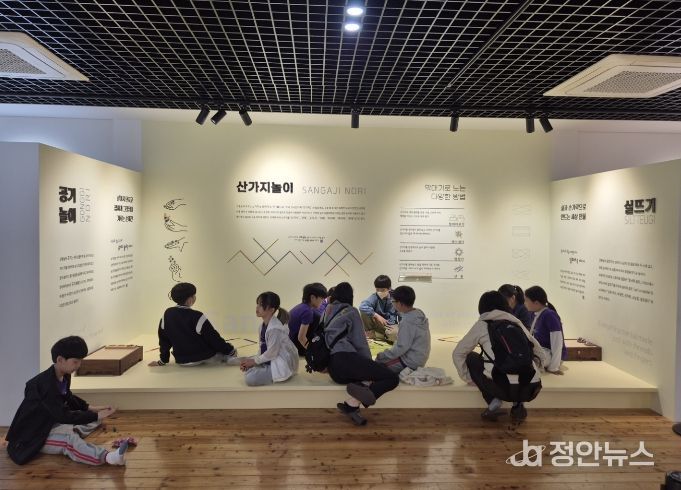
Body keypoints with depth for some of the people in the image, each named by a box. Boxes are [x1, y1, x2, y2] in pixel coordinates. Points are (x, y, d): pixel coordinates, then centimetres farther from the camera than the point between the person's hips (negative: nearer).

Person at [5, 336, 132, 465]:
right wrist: (96, 416, -28)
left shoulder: (65, 376, 0)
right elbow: (63, 416, -31)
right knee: (69, 438, -36)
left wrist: (90, 408, 7)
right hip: (33, 435, -10)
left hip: (53, 423, 11)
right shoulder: (46, 383, -28)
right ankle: (107, 457, -58)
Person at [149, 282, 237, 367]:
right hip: (203, 358, -5)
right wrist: (230, 350, -2)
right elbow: (213, 338, -16)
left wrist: (163, 360, 15)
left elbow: (163, 339, 4)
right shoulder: (196, 317, -22)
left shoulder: (167, 314, -6)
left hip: (181, 360, 5)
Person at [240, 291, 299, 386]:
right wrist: (250, 361, -7)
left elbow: (272, 352, -22)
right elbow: (263, 349, 7)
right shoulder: (262, 326, 3)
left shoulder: (275, 328, -26)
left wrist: (254, 361, -11)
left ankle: (276, 376, -2)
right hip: (272, 360, 9)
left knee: (251, 379, -20)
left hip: (283, 364, -9)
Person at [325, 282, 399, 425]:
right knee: (392, 378, -7)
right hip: (346, 358, -7)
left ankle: (353, 403, -14)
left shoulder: (327, 311, 24)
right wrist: (370, 362, 19)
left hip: (333, 369, 7)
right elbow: (360, 342, 6)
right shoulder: (351, 311, 9)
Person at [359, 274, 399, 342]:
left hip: (389, 325, -1)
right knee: (364, 312, -25)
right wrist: (377, 316, -34)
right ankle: (370, 332, -6)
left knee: (395, 334, -36)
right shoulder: (374, 297, -15)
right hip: (377, 324, 1)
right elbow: (362, 306, -34)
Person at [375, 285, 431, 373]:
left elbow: (401, 348, -23)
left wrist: (382, 355, -11)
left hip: (410, 362, -9)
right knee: (380, 357, 15)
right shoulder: (419, 313, 2)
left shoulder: (407, 322, -25)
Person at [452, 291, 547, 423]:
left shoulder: (482, 325, 13)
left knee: (471, 358, 21)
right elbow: (541, 356, 28)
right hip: (531, 390, 4)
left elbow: (458, 354, 17)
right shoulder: (517, 323, 22)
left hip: (506, 389, -3)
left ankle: (493, 402, 8)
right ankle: (518, 405, 14)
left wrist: (468, 378, 28)